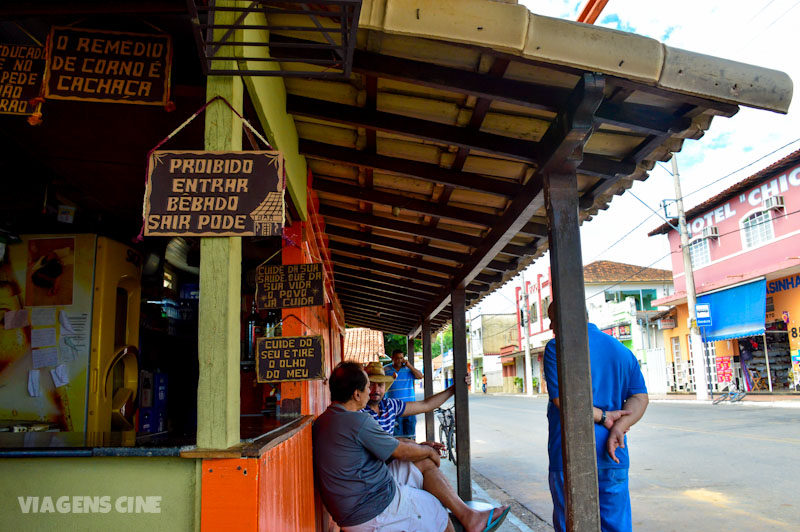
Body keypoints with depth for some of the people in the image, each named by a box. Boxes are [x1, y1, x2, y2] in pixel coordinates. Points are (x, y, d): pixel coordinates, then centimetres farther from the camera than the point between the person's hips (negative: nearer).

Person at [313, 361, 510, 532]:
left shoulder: (323, 420, 8)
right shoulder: (357, 421, -24)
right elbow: (403, 452, -12)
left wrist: (421, 448, 17)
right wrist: (429, 450, 9)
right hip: (372, 513, -10)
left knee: (424, 463, 12)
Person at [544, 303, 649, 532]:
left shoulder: (557, 348, -7)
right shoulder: (622, 350, 12)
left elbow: (562, 399, -16)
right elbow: (640, 397, 5)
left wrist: (602, 417, -7)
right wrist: (618, 427, -8)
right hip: (614, 459, 5)